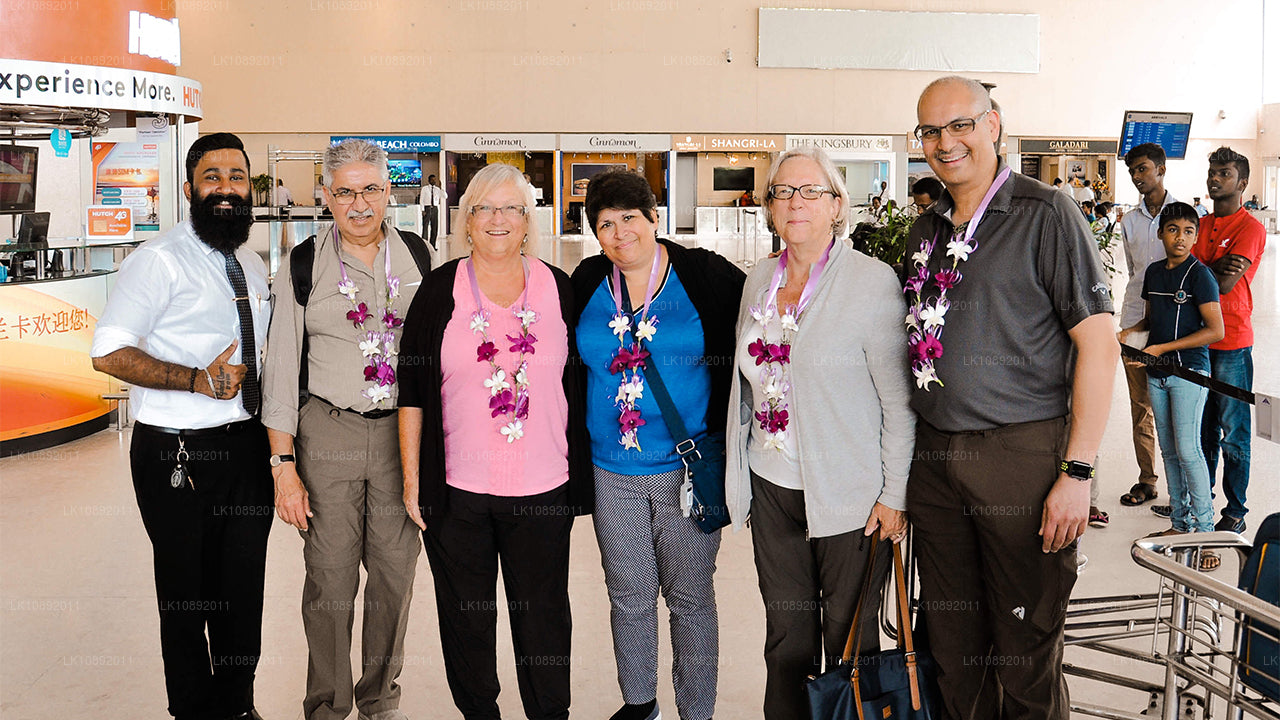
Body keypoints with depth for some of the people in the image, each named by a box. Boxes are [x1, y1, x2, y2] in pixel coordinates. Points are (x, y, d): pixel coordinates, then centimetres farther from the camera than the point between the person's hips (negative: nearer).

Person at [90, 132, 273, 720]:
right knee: (186, 593, 5)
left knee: (245, 586, 14)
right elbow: (109, 353, -16)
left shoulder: (253, 266, 13)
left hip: (249, 446, 6)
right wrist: (197, 379, -26)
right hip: (178, 454, -6)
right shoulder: (158, 261, -9)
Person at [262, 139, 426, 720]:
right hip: (327, 435, -2)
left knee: (395, 575, 7)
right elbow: (281, 368, 0)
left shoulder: (417, 257, 6)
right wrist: (283, 466, -5)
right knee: (330, 580, 1)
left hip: (402, 433, 2)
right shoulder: (303, 264, 0)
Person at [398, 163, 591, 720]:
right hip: (456, 486, 0)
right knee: (466, 613, 11)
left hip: (543, 486, 1)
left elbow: (577, 386, 8)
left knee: (543, 612, 9)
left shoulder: (559, 289, 4)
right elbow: (412, 391, 3)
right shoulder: (440, 291, 1)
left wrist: (581, 474, 6)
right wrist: (412, 479, 0)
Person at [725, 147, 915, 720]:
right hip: (771, 487, 5)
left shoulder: (872, 281, -9)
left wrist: (895, 495, -12)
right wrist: (738, 479, 15)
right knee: (786, 638, 14)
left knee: (849, 641, 7)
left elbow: (900, 399, -10)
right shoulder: (758, 280, 9)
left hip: (849, 496, -5)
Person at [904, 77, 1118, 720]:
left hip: (1021, 451, -5)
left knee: (1025, 653, 4)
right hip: (933, 455, 6)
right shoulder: (925, 231, 13)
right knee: (952, 641, 14)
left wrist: (1077, 471, -15)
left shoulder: (1045, 214, -5)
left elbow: (1099, 345, -10)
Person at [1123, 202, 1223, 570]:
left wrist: (1163, 347, -15)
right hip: (1157, 373, 7)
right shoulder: (1154, 272, 10)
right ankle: (1181, 523, 20)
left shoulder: (1200, 274, -10)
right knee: (1168, 450, 10)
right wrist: (1128, 332, 4)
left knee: (1188, 449, -12)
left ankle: (1206, 533, -6)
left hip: (1189, 370, -7)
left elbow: (1216, 331, -14)